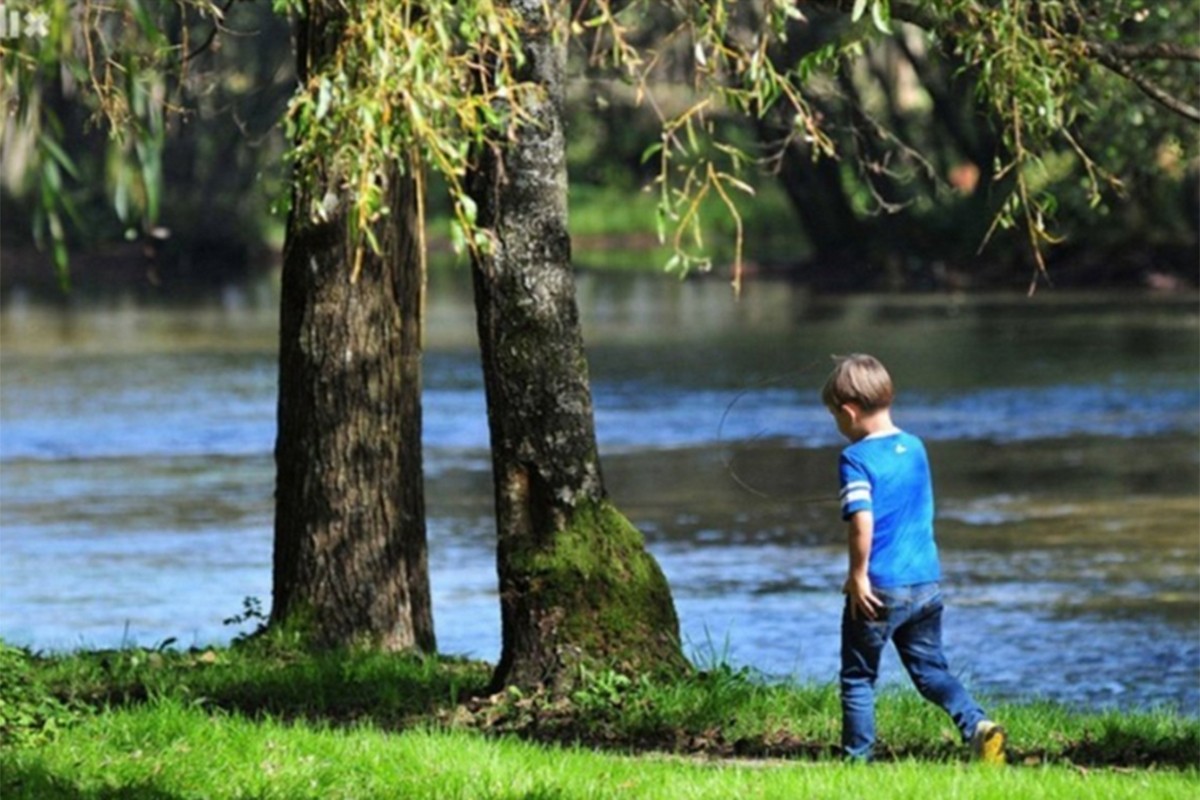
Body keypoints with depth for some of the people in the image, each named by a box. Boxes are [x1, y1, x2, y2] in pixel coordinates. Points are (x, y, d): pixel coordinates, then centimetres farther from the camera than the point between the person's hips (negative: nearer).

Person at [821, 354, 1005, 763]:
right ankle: (977, 724, -8)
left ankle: (857, 758, 10)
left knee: (858, 677, 8)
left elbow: (862, 520, -24)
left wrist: (858, 575, -15)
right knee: (930, 668, 13)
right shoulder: (915, 448, 8)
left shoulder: (855, 459, -13)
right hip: (927, 582, 6)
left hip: (879, 589, -6)